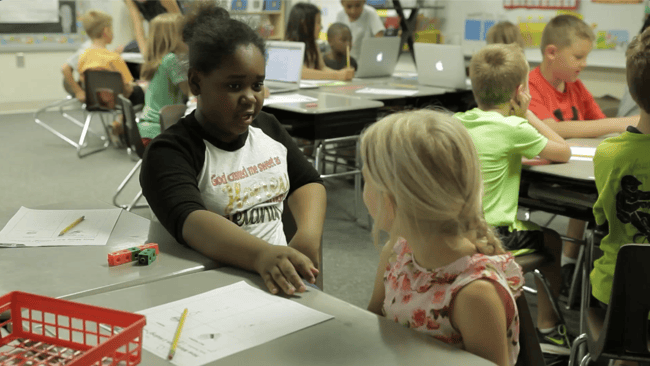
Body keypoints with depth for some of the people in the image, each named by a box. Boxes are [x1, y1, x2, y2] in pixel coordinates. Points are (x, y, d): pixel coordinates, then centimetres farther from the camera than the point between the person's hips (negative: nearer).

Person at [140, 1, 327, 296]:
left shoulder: (268, 128, 15)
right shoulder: (167, 153, -7)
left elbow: (307, 183, 15)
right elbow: (189, 223, -23)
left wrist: (308, 236, -8)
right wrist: (262, 255, -42)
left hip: (280, 277, 6)